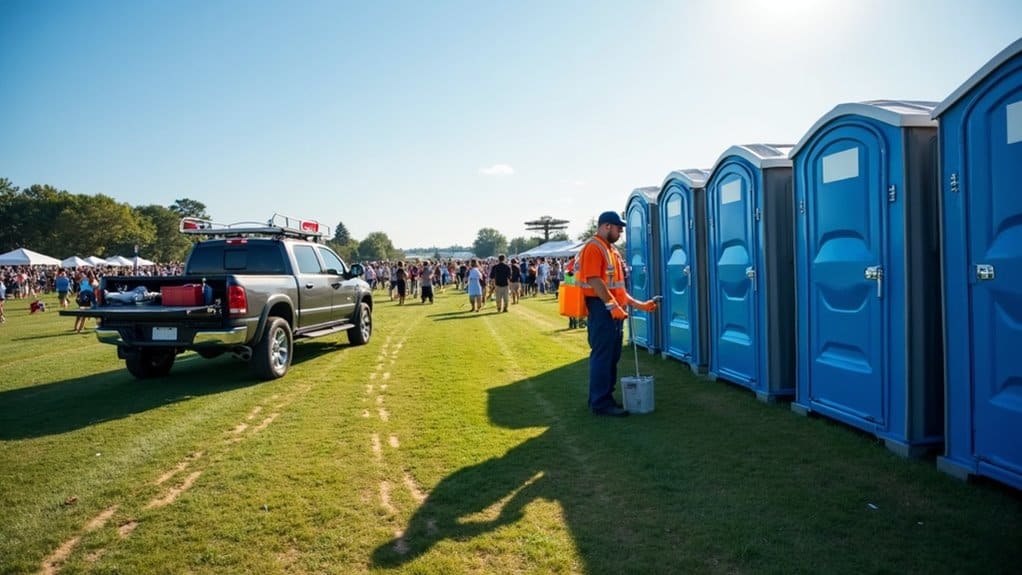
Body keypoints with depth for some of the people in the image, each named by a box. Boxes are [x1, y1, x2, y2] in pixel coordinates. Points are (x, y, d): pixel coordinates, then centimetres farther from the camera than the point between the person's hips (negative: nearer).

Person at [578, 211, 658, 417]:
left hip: (615, 310, 10)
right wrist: (612, 306, -23)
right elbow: (594, 280, -20)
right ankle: (601, 402, -1)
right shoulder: (593, 247, -9)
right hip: (602, 309, -10)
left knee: (612, 356, 12)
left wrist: (639, 304, 19)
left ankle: (601, 397, 21)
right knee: (602, 356, -6)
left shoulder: (611, 250, 21)